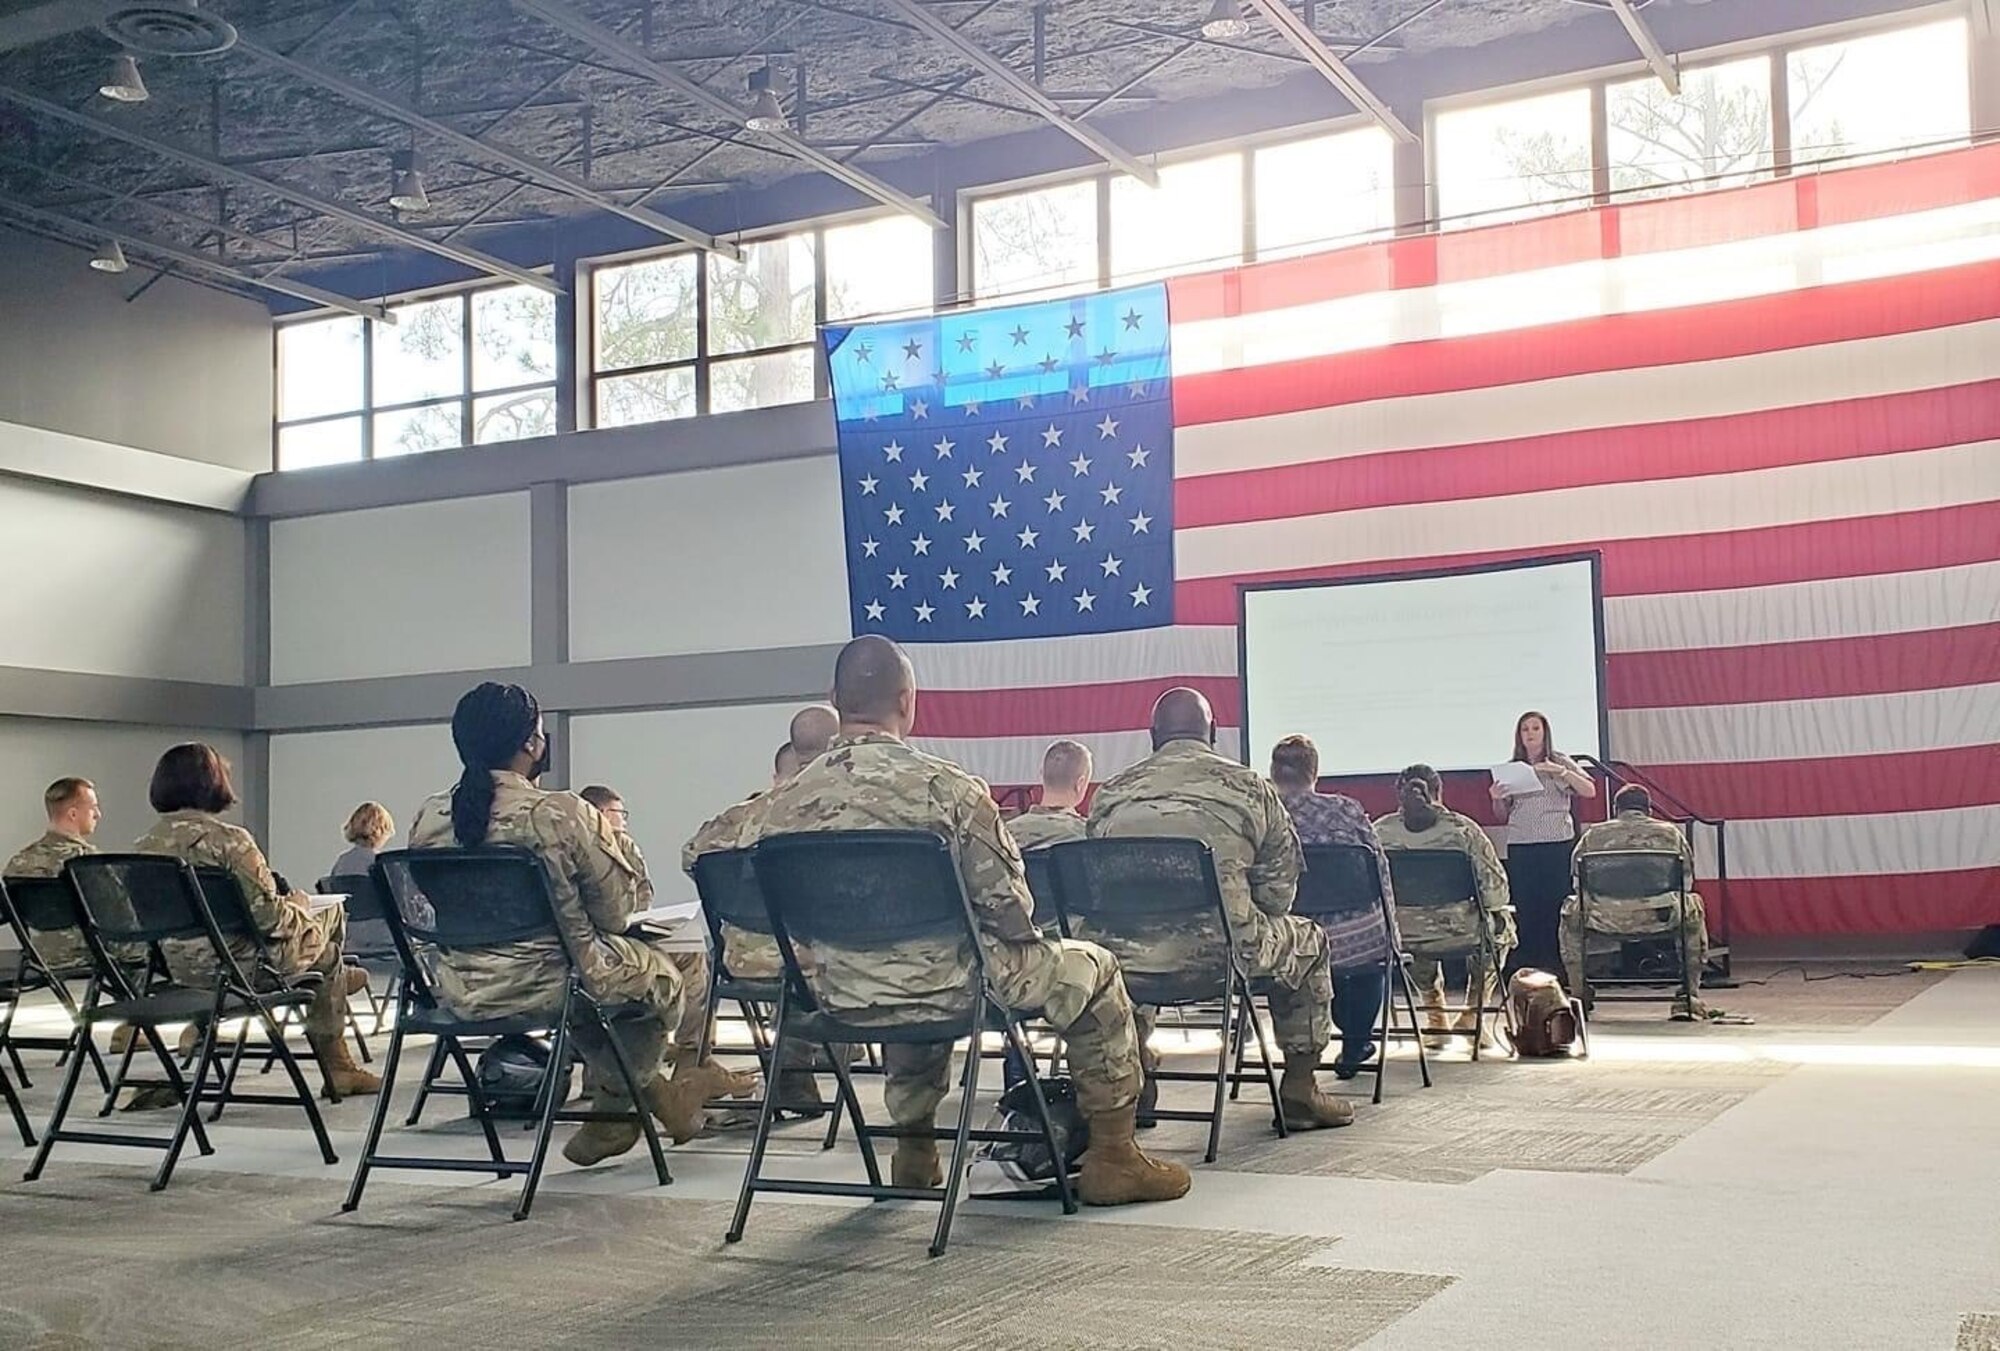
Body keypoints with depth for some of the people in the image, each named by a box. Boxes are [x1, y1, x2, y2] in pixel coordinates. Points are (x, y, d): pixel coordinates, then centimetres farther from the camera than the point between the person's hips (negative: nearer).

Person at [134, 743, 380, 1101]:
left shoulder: (145, 845, -1)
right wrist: (300, 906, 1)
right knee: (330, 915, 21)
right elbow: (267, 916, -22)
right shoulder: (229, 839, -21)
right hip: (241, 966, -7)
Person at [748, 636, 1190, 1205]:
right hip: (951, 987, -5)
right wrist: (1026, 930, 10)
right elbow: (1011, 910, -14)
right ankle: (1111, 1158, 22)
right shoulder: (949, 788, -18)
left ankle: (914, 1152, 42)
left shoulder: (782, 805, -6)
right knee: (1094, 969, 18)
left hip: (840, 998, 5)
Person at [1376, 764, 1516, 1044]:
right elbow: (1495, 887, -9)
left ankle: (1435, 1014, 38)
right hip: (1462, 935, -2)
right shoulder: (1463, 830, -14)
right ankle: (1472, 1013, 29)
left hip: (1403, 937, 2)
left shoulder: (1381, 832, -9)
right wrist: (1498, 915, 12)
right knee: (1502, 923, 31)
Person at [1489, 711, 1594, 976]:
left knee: (1558, 905, -5)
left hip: (1558, 844, -2)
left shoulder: (1560, 762, 7)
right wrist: (1497, 799, -6)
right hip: (1520, 846, 2)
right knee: (1524, 907, -1)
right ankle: (1526, 971, 3)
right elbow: (1503, 813, 15)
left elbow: (1590, 791, -5)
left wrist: (1561, 772, -15)